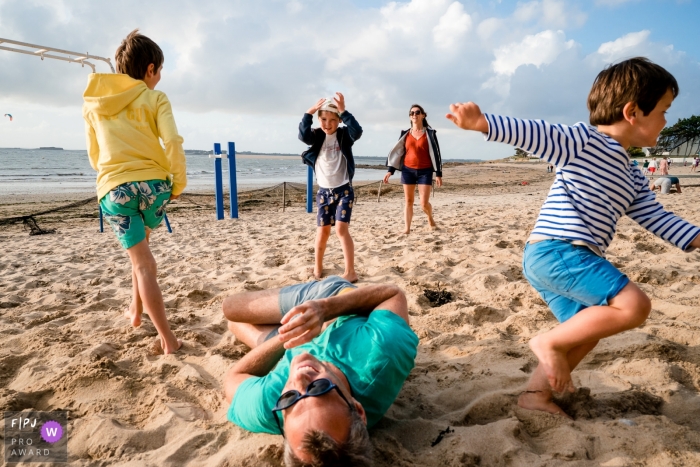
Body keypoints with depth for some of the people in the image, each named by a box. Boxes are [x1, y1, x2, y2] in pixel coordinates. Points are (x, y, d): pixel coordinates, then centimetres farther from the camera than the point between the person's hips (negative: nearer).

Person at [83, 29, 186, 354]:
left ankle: (167, 339, 1)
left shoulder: (92, 103, 14)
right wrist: (179, 183, -1)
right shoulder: (155, 98, 2)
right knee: (142, 244, 28)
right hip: (153, 184, -1)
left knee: (142, 262, 2)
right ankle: (136, 309, 37)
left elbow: (94, 155, 18)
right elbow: (173, 142, -11)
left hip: (114, 189, 1)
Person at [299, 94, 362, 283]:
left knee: (341, 228, -14)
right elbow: (303, 135, -20)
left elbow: (357, 131, -27)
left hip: (343, 189, -3)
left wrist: (344, 111, -31)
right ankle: (318, 266, 29)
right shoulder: (317, 136, 1)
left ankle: (350, 272, -8)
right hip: (323, 191, 3)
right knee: (323, 229, 10)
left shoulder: (344, 135, -5)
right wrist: (309, 112, -28)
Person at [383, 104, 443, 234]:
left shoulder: (430, 133, 0)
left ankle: (430, 218, 26)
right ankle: (407, 229, 6)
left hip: (425, 171, -2)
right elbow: (397, 151, 9)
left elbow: (436, 153, 0)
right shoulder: (405, 133, 6)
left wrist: (438, 174, -5)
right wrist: (390, 170, 1)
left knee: (424, 203, -6)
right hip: (408, 170, 2)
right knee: (408, 201, 3)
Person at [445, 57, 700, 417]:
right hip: (556, 251, -11)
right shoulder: (584, 141, -6)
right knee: (635, 306, -16)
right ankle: (550, 343, -2)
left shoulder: (632, 179, 23)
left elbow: (657, 218, 25)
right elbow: (536, 134, -18)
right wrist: (481, 123, -33)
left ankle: (535, 393, 27)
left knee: (587, 330, 19)